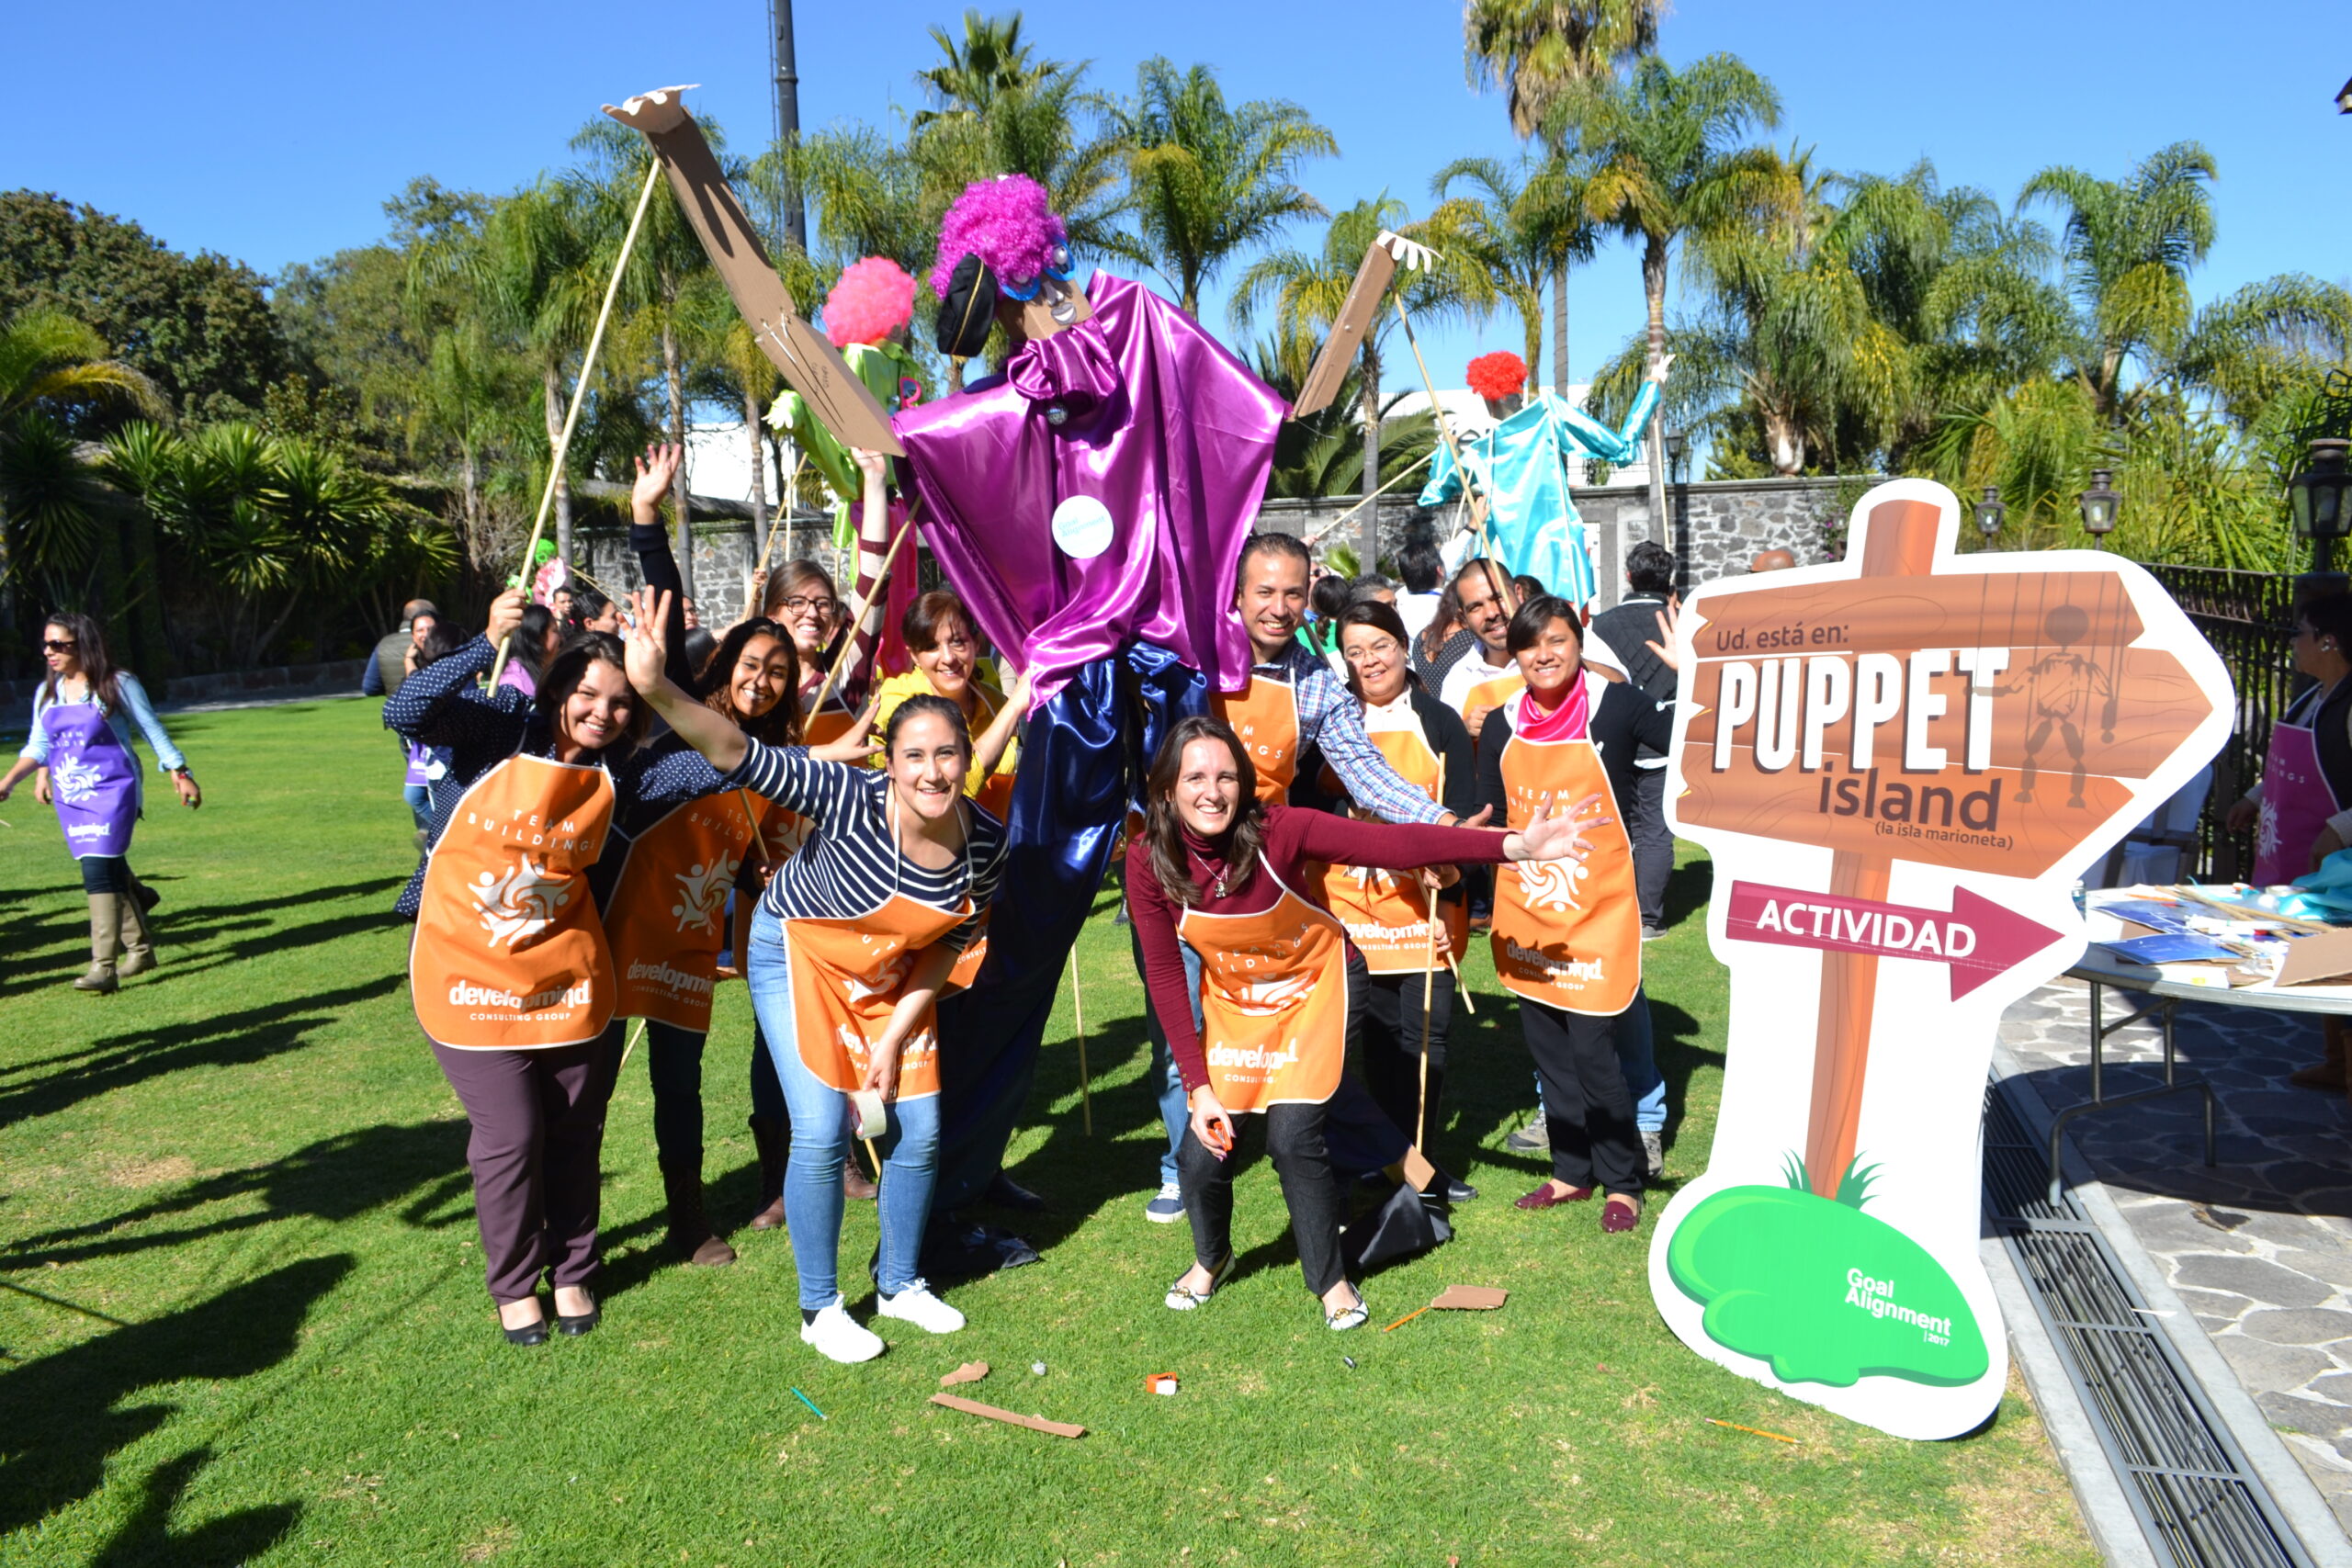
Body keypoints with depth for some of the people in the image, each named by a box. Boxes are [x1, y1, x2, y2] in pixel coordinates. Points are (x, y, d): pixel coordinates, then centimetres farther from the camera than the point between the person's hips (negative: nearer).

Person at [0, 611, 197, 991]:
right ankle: (140, 948, 29)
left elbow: (153, 731, 1)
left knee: (98, 872, -15)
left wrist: (180, 773, 1)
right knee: (112, 873, 11)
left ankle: (103, 967, -16)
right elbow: (37, 745, 11)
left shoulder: (118, 684, -5)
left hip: (111, 792, -5)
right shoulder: (47, 693, 10)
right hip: (71, 798, 5)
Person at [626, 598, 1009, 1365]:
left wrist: (895, 1038, -7)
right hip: (798, 956, -4)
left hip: (892, 978, 5)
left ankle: (901, 1283, 31)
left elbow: (947, 944, -5)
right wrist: (659, 690, -60)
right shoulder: (850, 798, -33)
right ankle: (820, 1308, 14)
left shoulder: (986, 842, -19)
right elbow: (736, 754, -44)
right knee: (822, 1133, -8)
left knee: (919, 1132, 6)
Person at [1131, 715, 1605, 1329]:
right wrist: (1199, 1085, -15)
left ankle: (1331, 1278, 14)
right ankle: (1211, 1257, 33)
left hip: (1314, 987, -2)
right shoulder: (1148, 859, -21)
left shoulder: (1278, 830, -28)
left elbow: (1393, 844, -36)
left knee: (1292, 1138, -13)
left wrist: (1512, 846, -46)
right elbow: (1164, 975, -13)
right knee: (1203, 1152, -1)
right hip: (1231, 1001, 3)